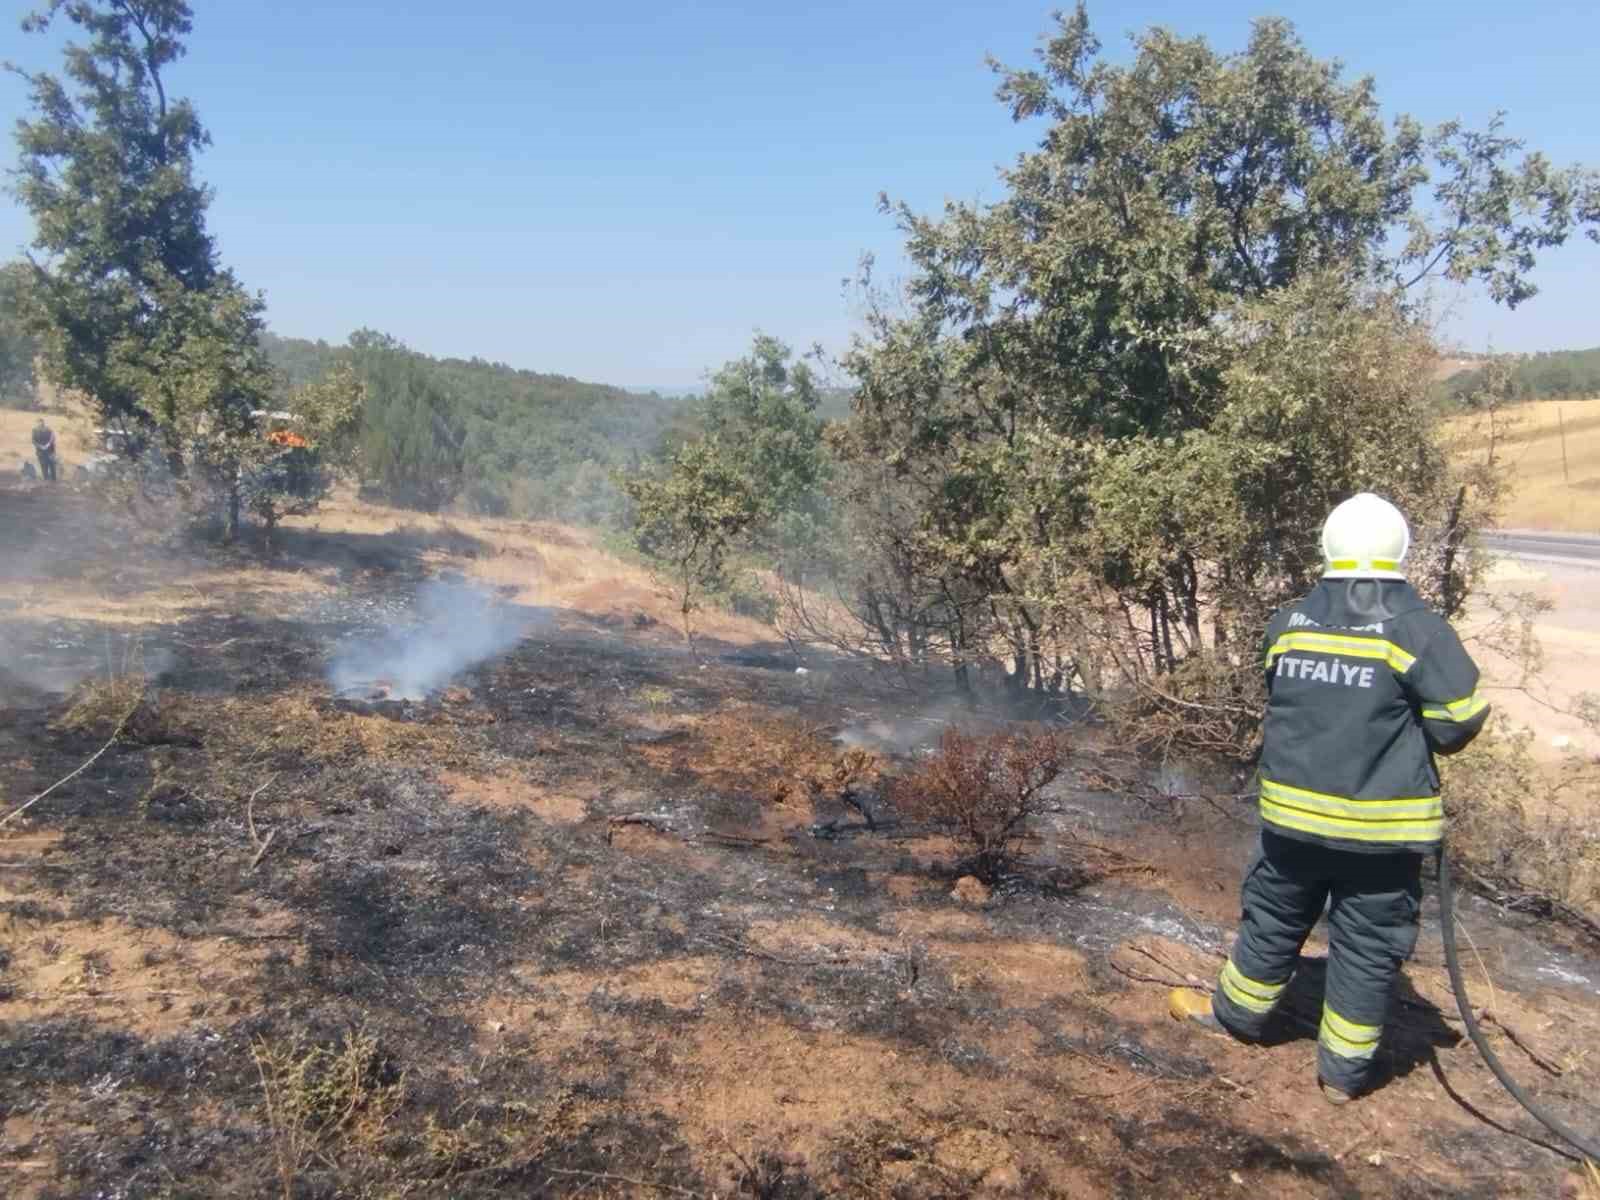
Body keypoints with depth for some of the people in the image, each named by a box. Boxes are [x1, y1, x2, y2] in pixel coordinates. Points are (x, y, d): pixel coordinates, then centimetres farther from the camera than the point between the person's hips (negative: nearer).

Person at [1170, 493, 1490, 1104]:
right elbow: (1462, 712, -12)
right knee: (1368, 946, 11)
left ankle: (1236, 1013, 39)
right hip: (1382, 827, -3)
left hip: (1293, 811, 3)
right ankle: (1344, 1070, 22)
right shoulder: (1412, 624, -13)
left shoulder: (1288, 621, 0)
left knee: (1274, 919, 21)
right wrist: (1410, 740, 6)